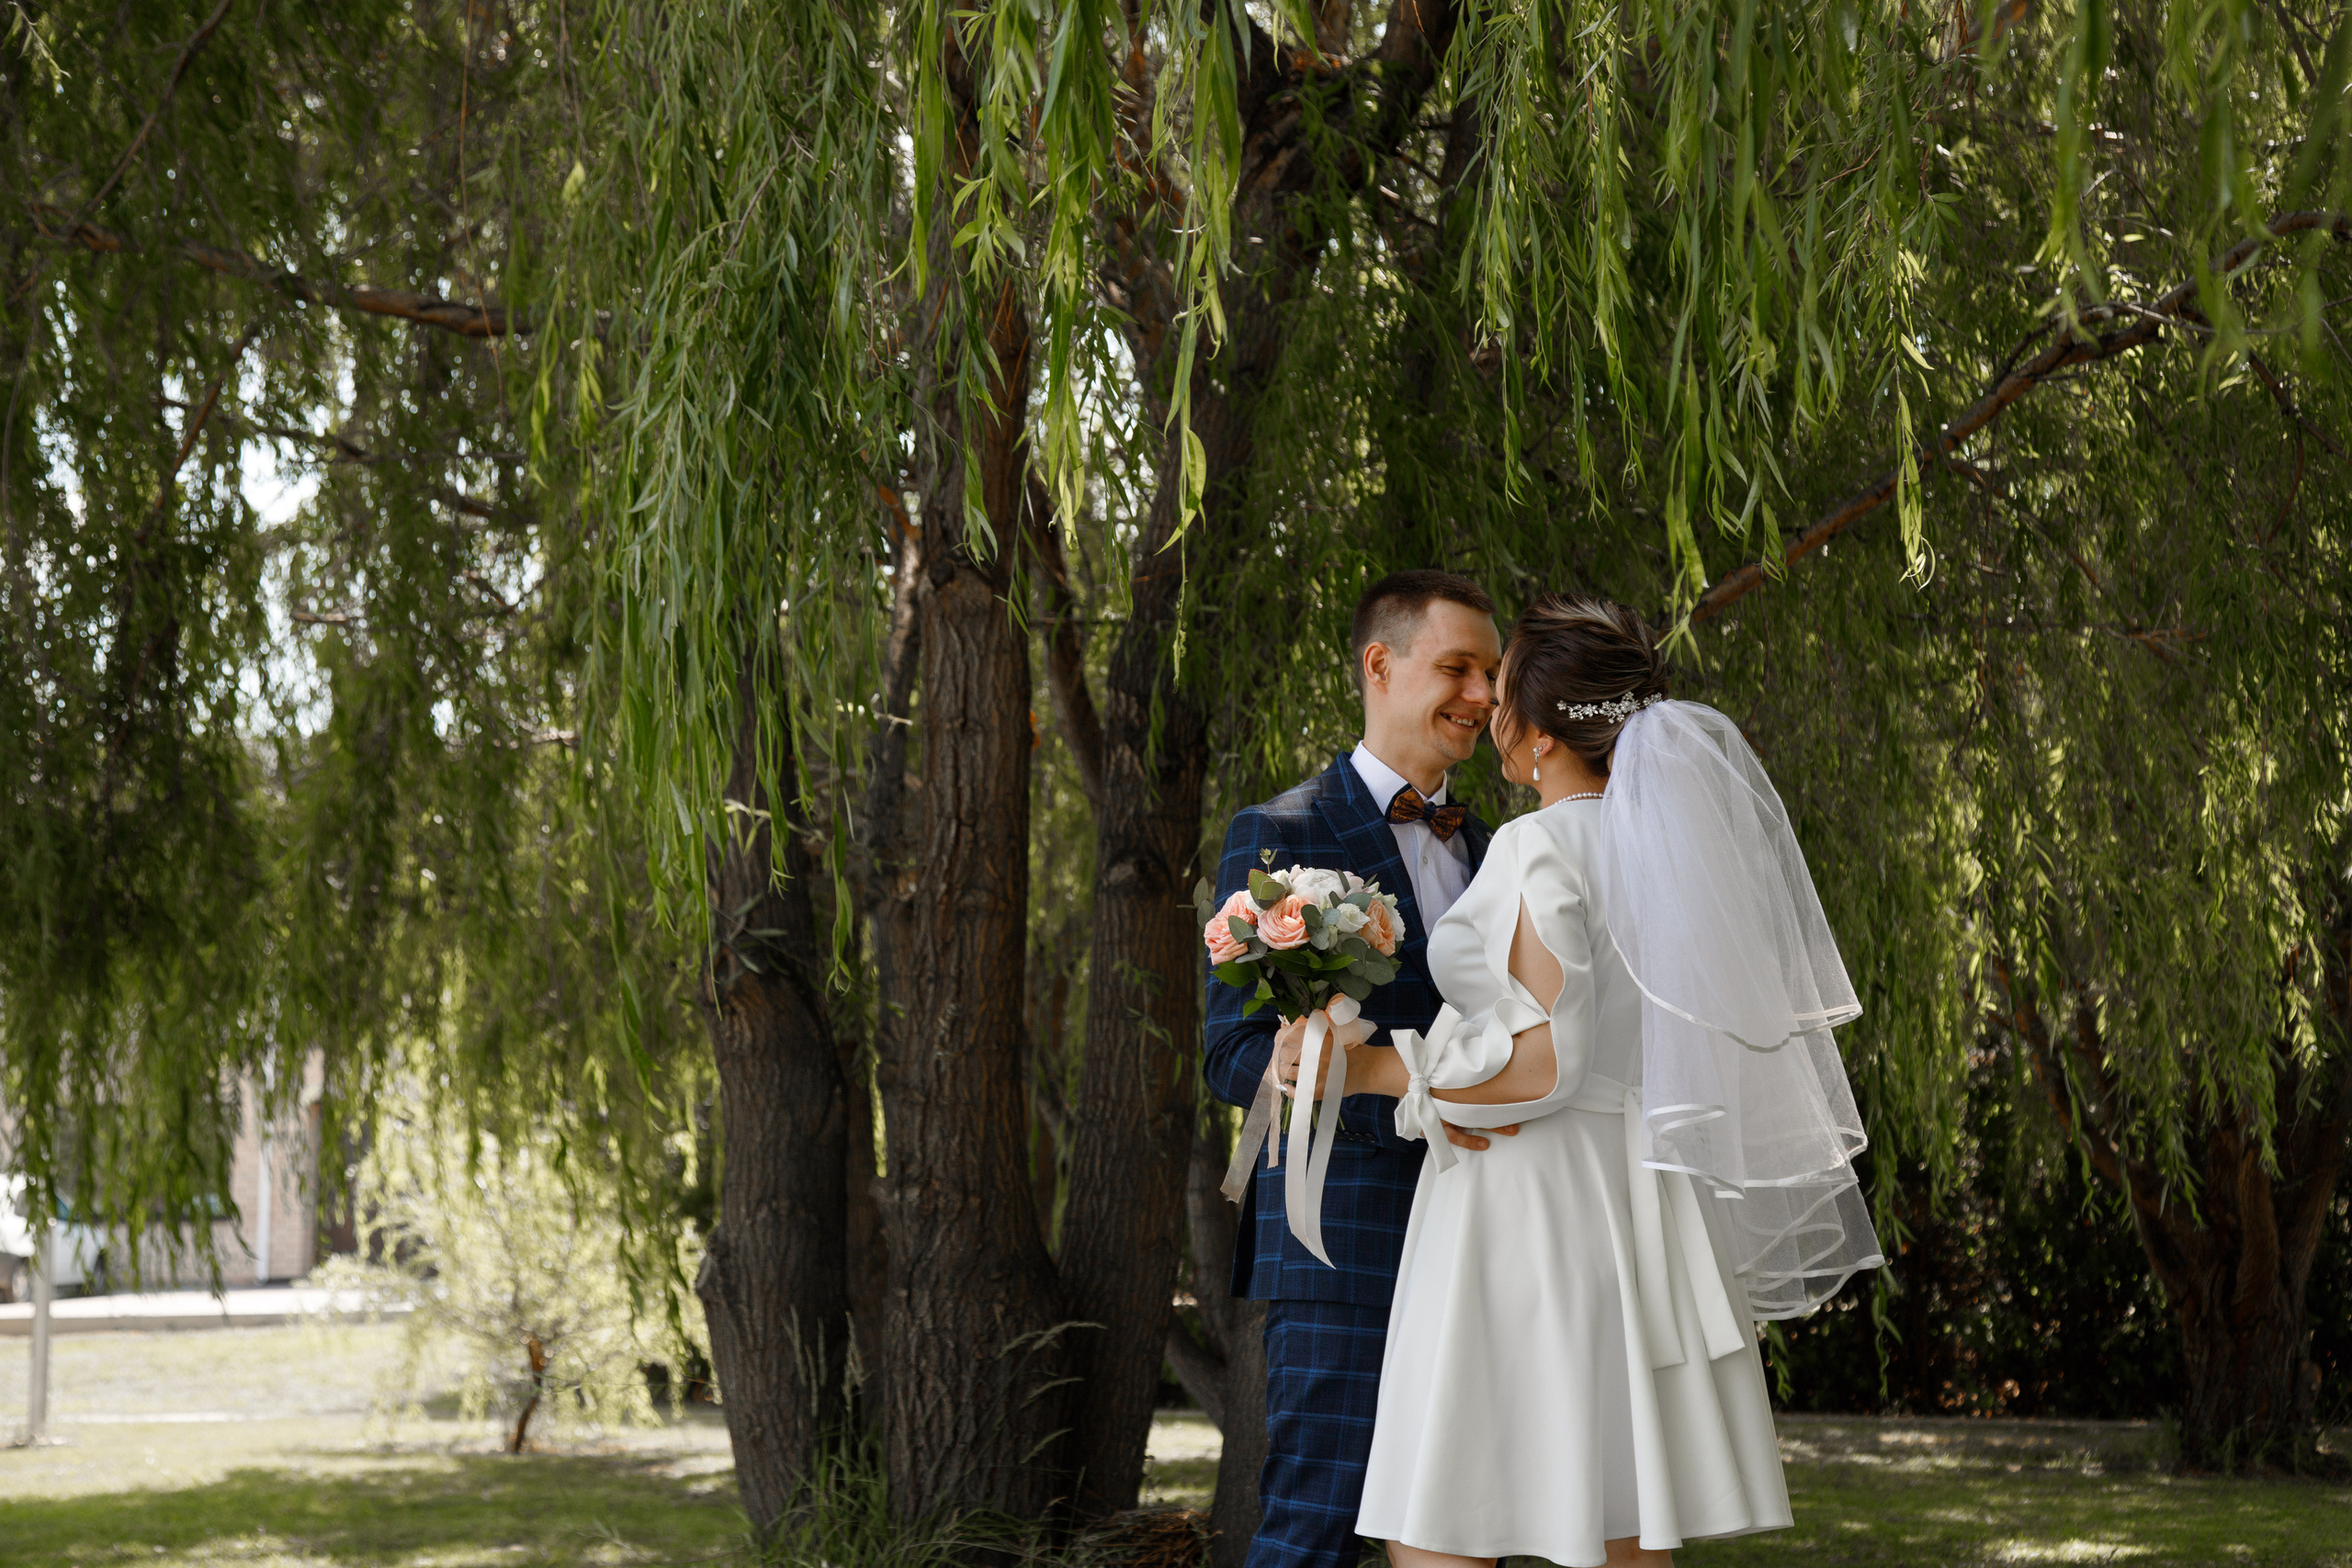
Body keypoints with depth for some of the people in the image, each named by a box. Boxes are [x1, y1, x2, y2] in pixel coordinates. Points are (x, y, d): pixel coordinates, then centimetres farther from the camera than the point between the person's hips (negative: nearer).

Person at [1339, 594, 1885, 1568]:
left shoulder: (1543, 848, -13)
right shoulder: (1667, 844, 11)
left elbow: (1544, 1063, -19)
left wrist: (1370, 1069, -13)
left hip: (1531, 1216, -8)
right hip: (1637, 1203, 9)